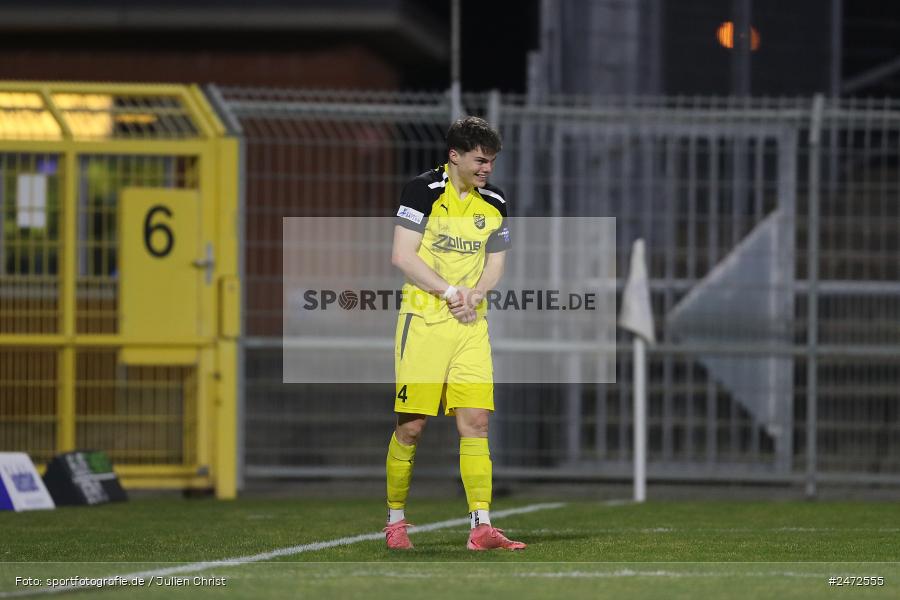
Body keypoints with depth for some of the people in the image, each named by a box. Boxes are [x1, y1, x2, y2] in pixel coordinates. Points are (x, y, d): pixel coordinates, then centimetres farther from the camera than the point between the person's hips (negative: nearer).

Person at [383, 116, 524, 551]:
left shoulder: (494, 203, 9)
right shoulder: (423, 190, -7)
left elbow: (495, 266, 13)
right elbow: (402, 256, -11)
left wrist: (474, 295, -8)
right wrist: (450, 291, -16)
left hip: (471, 325, 4)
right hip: (423, 320, -4)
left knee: (475, 423, -5)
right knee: (411, 425, -2)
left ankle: (481, 526, -8)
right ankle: (395, 521, 12)